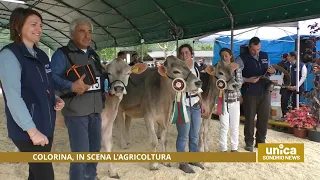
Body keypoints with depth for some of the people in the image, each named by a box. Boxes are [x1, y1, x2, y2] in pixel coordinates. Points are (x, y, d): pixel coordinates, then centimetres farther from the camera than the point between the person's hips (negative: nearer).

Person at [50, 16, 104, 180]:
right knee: (80, 153, -3)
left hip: (96, 110, 7)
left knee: (95, 149, 17)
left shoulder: (93, 54, 14)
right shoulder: (62, 53, -8)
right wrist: (71, 86, -34)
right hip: (76, 111, -7)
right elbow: (52, 77, -20)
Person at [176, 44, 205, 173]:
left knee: (195, 134, 15)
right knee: (183, 135, 0)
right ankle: (182, 163, 14)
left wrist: (201, 102, 15)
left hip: (195, 104, 6)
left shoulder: (196, 66, 9)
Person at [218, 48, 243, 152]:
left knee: (235, 126, 7)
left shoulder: (237, 68, 2)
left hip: (235, 100, 1)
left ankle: (234, 148, 22)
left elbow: (239, 84, -6)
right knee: (224, 126, 1)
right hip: (223, 100, -1)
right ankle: (223, 149, 14)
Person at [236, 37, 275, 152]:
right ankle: (249, 142, 19)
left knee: (264, 117, 10)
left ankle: (261, 141, 26)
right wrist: (248, 80, -23)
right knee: (250, 118, 4)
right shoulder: (242, 58, -8)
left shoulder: (265, 56, 9)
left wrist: (272, 71, -2)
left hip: (265, 92, 5)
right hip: (250, 93, -5)